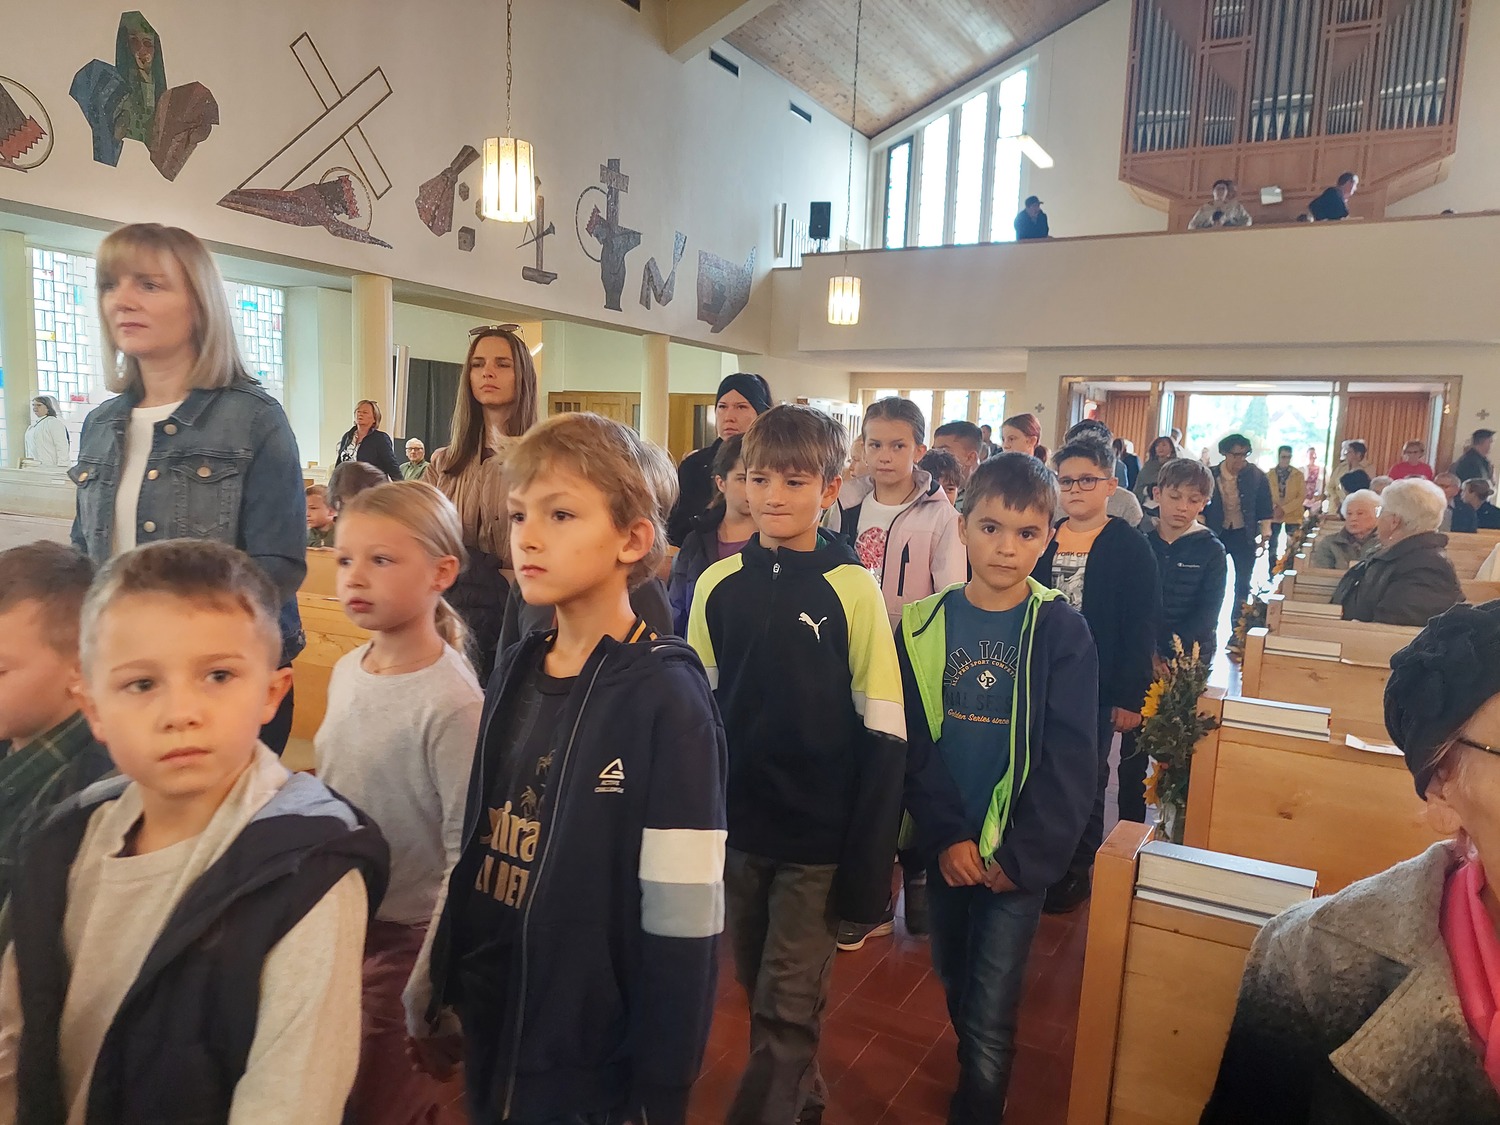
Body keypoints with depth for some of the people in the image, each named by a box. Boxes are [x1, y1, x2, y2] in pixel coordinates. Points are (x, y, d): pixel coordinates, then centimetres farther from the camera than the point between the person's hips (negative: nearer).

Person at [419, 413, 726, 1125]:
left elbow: (683, 922, -19)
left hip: (594, 1064, -6)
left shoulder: (666, 697, -21)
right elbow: (474, 851, 6)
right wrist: (440, 998, 12)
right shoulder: (514, 672, -2)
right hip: (489, 1034, 6)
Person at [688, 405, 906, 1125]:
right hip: (738, 825, 4)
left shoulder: (853, 589, -13)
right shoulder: (718, 584, -2)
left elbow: (883, 734, -12)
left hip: (819, 836, -4)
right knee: (757, 987, 20)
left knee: (788, 1008, 3)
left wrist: (867, 867, -13)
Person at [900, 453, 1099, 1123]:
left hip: (1019, 852, -3)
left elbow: (1068, 758, -9)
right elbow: (915, 742, -4)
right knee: (954, 981, 20)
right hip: (945, 845, 3)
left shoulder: (1061, 631, -9)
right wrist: (946, 835, -11)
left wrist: (1021, 854, -12)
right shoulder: (925, 624, -3)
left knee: (990, 1016, -1)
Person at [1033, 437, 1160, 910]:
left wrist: (1130, 697, -13)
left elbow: (1142, 628, -9)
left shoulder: (1130, 547, -6)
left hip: (1096, 689, -4)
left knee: (1085, 782, 8)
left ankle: (1078, 871, 24)